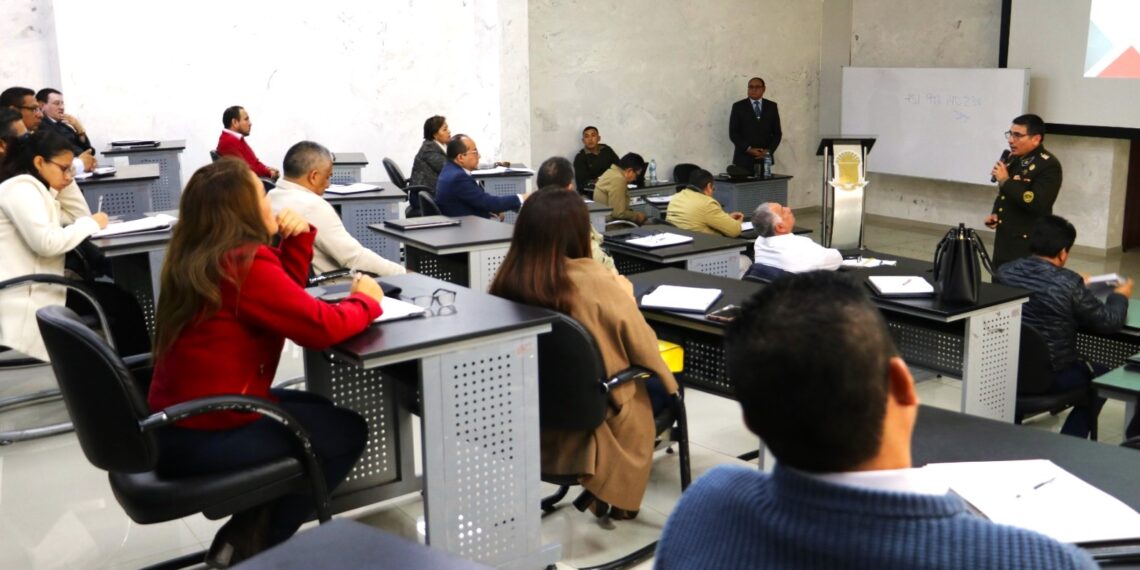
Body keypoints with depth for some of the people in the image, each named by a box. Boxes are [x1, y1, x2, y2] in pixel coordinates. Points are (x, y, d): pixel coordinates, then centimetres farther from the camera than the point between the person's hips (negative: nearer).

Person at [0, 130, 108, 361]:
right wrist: (92, 224, -10)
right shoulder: (21, 187, -11)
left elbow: (81, 216, 23)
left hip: (37, 292, 10)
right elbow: (47, 243, -23)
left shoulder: (38, 189, 20)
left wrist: (66, 181, 13)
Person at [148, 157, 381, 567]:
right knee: (347, 430, 9)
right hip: (202, 440, -9)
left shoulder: (194, 257, 7)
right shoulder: (245, 263, -22)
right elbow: (320, 326, -22)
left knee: (317, 409, 25)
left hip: (176, 425, 9)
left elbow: (283, 296, 15)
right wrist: (366, 300, -4)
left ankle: (245, 534, 21)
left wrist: (298, 238, 2)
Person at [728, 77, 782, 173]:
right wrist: (749, 149, -12)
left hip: (764, 158, 2)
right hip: (744, 158, -2)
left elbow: (777, 133, 10)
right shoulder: (738, 106, 3)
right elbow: (733, 133, -2)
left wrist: (769, 151, -5)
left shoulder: (772, 106, 10)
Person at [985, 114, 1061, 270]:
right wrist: (994, 214, 6)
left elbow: (1036, 203, -26)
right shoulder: (1013, 159, 12)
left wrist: (1005, 181, -20)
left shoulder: (1049, 165, -13)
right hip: (1003, 243, 8)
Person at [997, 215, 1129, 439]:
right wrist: (1119, 295, 11)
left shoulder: (1005, 271, -5)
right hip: (1051, 376, -5)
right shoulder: (1068, 283, -21)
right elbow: (1109, 322, -9)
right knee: (1101, 375, 25)